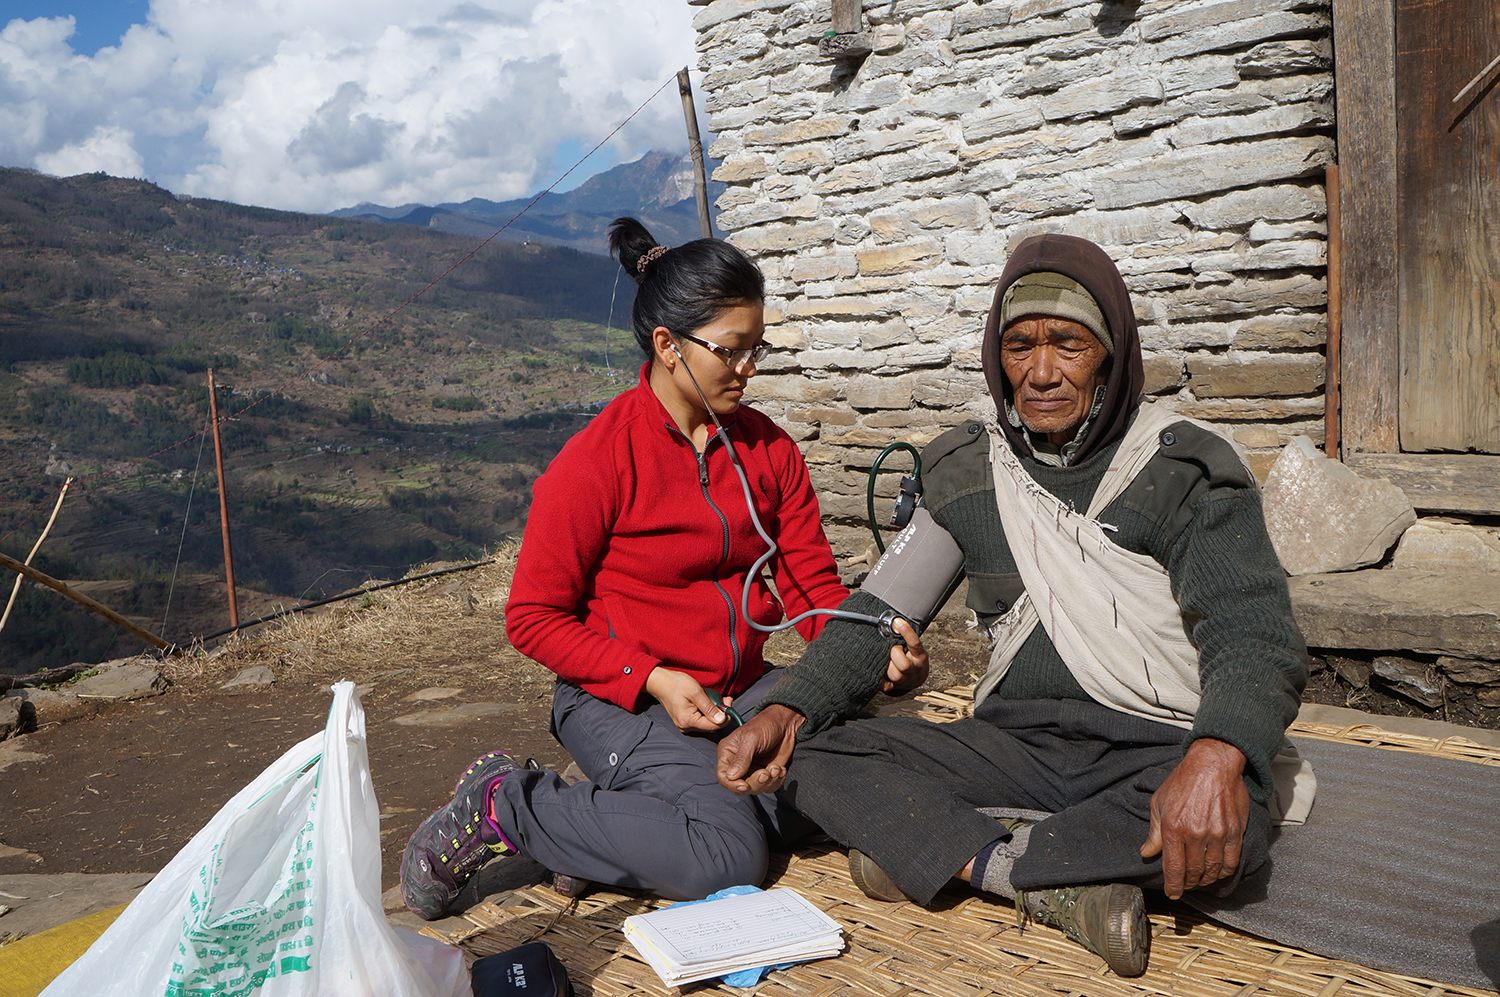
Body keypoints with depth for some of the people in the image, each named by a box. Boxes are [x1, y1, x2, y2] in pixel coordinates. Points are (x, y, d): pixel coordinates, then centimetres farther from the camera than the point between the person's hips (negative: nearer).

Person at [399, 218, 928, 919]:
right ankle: (505, 806, -5)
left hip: (743, 690, 7)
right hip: (622, 700, -6)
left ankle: (618, 814, -5)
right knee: (727, 858, -26)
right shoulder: (595, 461, -13)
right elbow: (533, 617, -9)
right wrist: (652, 680, -19)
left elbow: (812, 585, 3)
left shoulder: (768, 449, 5)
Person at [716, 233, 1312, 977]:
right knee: (818, 756, -16)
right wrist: (785, 710, -14)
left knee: (1227, 826, -37)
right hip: (1018, 742, 3)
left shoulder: (1188, 472, -7)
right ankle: (1054, 886, -24)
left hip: (1156, 749, -2)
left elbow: (1255, 633, -17)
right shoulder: (968, 473, 4)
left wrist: (1216, 755, -39)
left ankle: (931, 850, -22)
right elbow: (879, 610, 4)